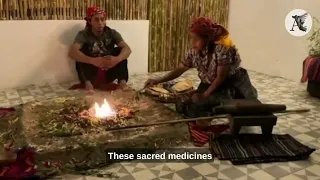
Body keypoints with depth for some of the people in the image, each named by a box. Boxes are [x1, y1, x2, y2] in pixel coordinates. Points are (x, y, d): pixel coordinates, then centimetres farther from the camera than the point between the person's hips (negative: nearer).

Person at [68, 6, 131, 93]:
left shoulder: (112, 33, -4)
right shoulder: (83, 34, -10)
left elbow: (127, 49, -19)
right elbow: (72, 52, -28)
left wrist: (117, 59, -42)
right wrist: (93, 61, -45)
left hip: (109, 73, 1)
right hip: (92, 73, -1)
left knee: (120, 50, -16)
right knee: (80, 54, -22)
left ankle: (122, 81, -27)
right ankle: (88, 83, -31)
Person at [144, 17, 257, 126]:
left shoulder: (222, 48, -26)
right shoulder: (194, 52, -8)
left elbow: (221, 77, -22)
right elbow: (180, 69, -1)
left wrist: (205, 95, -19)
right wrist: (157, 81, -9)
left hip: (231, 84, -5)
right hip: (209, 85, 5)